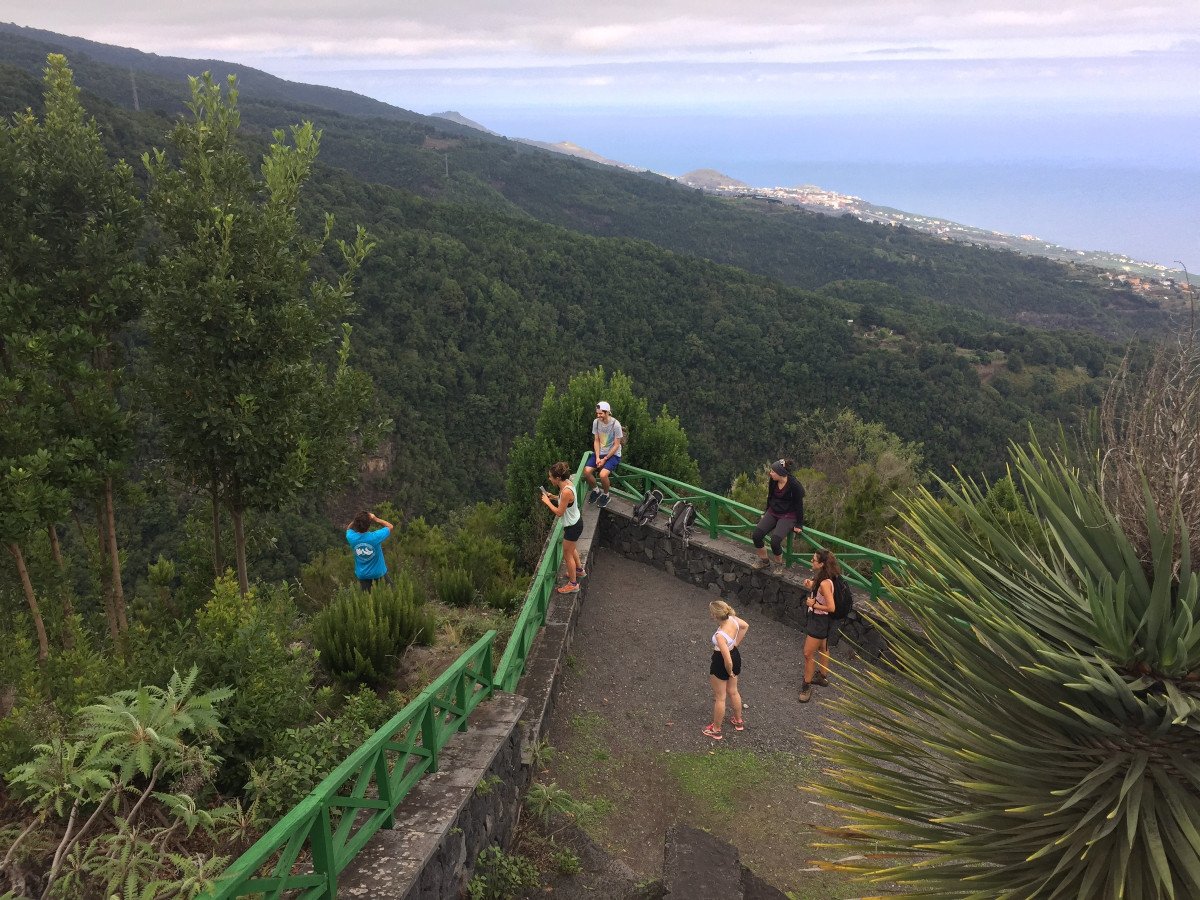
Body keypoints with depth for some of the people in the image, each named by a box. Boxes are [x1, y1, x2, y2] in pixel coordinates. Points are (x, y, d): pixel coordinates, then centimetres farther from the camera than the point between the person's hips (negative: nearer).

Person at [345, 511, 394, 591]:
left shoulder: (351, 537, -25)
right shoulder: (375, 537, -33)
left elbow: (348, 528, 2)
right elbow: (390, 526, -12)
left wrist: (357, 519, -15)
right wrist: (375, 519, -15)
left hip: (362, 574, 3)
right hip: (379, 572, -2)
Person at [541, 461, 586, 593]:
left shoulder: (566, 492, -34)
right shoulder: (567, 483, -6)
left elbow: (559, 512, -25)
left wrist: (547, 502, -15)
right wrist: (553, 497, -1)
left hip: (573, 526, -9)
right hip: (575, 522, 9)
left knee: (567, 554, 9)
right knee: (570, 548, 31)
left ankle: (573, 584, 25)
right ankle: (579, 570, 53)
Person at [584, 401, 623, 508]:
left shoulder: (615, 424, -19)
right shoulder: (596, 422, -5)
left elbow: (616, 445, -14)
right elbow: (596, 441, 2)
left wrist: (604, 459, -16)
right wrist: (597, 457, -11)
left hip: (613, 454, -5)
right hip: (599, 453, 5)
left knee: (603, 474, -28)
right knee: (586, 471, -17)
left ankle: (606, 495, 2)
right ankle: (596, 490, 11)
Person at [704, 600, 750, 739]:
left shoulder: (720, 635, -39)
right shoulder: (733, 619, -18)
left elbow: (728, 661, -36)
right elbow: (746, 626, 6)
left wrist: (730, 672, -15)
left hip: (721, 664, -7)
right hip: (735, 656, 7)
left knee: (720, 698, 14)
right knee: (733, 692, 29)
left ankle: (716, 730, 34)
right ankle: (738, 721, 50)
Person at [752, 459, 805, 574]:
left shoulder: (794, 485, -21)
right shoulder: (773, 481, -5)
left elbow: (799, 505, -12)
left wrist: (799, 525, -8)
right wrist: (766, 513, 20)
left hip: (788, 516, -6)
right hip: (773, 512, 6)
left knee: (775, 540, -25)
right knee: (757, 535, -13)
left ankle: (779, 564, 4)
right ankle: (764, 561, 9)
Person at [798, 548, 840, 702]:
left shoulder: (825, 583, -33)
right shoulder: (825, 577, -5)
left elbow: (831, 607, -32)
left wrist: (813, 604, -21)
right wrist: (812, 586, -5)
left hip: (820, 620, -10)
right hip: (820, 619, 10)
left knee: (808, 654, 3)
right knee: (822, 648, 27)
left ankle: (806, 686, 16)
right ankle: (823, 677, 46)